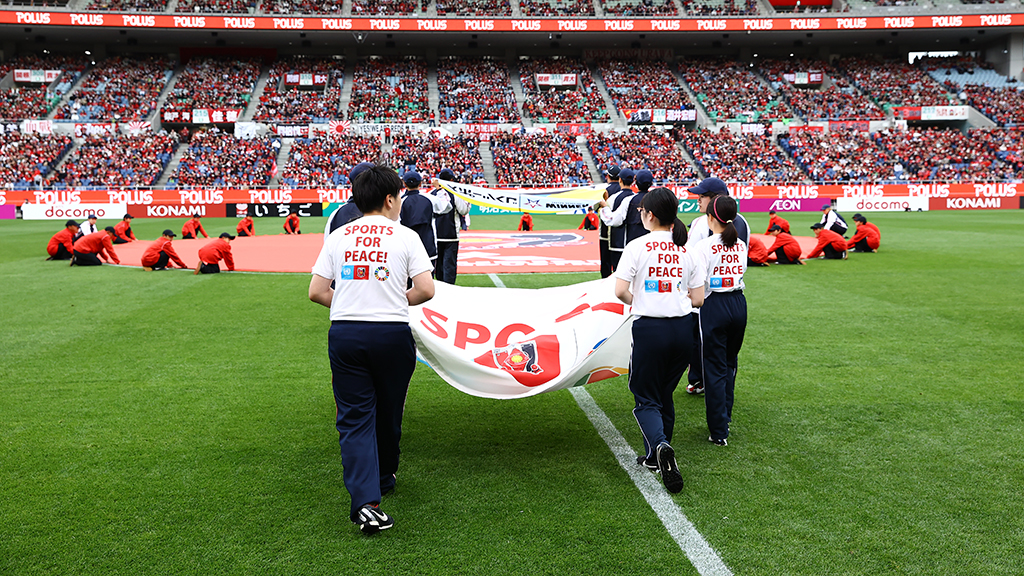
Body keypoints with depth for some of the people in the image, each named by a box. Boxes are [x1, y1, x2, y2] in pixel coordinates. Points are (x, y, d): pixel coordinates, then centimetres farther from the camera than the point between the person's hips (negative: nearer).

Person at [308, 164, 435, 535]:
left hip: (344, 334, 2)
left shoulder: (338, 236, 9)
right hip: (392, 333, -2)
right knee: (387, 414, 17)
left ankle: (365, 500, -12)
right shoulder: (405, 236, 0)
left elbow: (316, 292, 5)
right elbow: (425, 290, -7)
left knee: (354, 417, 2)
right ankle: (383, 479, 36)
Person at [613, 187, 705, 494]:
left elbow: (620, 291, -13)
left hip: (649, 329, -4)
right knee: (665, 394, 20)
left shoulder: (637, 246, -9)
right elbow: (698, 299, 3)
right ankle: (656, 457, 29)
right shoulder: (687, 250, 4)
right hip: (682, 328, 4)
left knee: (646, 399, 6)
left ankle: (660, 446, -22)